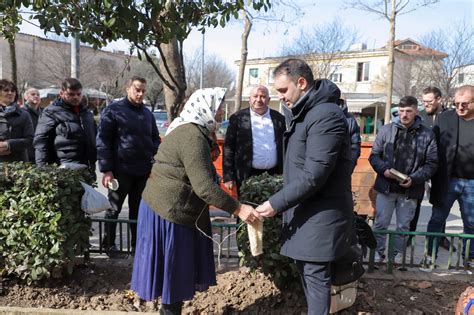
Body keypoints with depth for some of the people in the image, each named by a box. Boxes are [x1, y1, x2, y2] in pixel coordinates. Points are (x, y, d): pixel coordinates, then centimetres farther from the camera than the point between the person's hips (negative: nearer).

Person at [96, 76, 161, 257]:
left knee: (138, 210, 13)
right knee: (114, 209, 8)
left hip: (143, 171, 5)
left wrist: (157, 163, 2)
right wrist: (106, 170, -14)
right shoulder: (113, 111, -5)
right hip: (121, 170, -5)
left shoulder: (147, 113, 12)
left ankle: (137, 244, 24)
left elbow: (155, 140, 17)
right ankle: (109, 244, 22)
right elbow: (103, 141, -9)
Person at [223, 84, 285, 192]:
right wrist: (229, 177, -6)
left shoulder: (279, 118, 8)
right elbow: (229, 148, -1)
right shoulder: (237, 118, 0)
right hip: (247, 176, -2)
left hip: (274, 176, 2)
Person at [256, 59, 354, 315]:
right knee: (304, 267, 18)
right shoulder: (304, 113, 12)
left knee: (315, 274, 0)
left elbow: (314, 176, -25)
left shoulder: (325, 115, -20)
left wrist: (277, 203, -20)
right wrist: (284, 202, 12)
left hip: (321, 213, -9)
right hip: (304, 208, 10)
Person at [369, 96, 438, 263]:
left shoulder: (427, 134, -3)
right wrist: (384, 170, -15)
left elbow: (432, 163, -2)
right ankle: (378, 253, 23)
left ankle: (397, 255, 30)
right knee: (380, 224, 7)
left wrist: (414, 179, -15)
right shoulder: (387, 130, -1)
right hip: (386, 186, 0)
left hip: (410, 190, 0)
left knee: (403, 226, 14)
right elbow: (374, 155, 3)